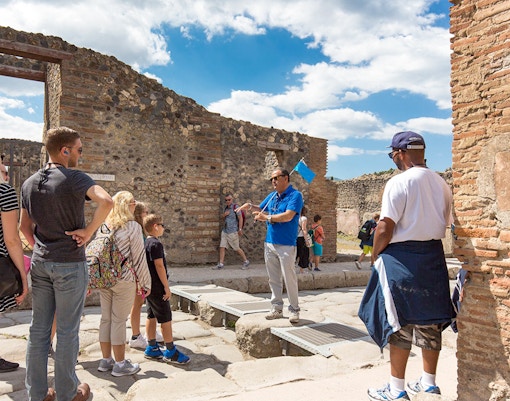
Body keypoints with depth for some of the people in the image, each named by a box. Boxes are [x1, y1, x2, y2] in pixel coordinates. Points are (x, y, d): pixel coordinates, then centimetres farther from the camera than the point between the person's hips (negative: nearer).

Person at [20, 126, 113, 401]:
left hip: (40, 263, 7)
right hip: (70, 264, -6)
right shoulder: (75, 178, -13)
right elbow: (106, 201, -31)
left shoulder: (29, 183, 9)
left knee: (39, 329, 13)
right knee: (67, 331, 5)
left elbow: (25, 226, 16)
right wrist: (88, 232, -19)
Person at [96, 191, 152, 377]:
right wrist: (145, 283, -2)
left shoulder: (105, 226, 7)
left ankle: (106, 360, 26)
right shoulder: (133, 227, -10)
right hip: (124, 280, -6)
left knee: (106, 318, 14)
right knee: (119, 321, 1)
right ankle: (120, 364, 12)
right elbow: (139, 258, -9)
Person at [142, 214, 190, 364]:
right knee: (166, 318, -3)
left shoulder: (146, 243, 12)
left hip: (149, 286, 10)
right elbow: (159, 266, -22)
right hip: (157, 287, -10)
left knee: (151, 316, 14)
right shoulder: (156, 244, -18)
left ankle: (152, 348, 22)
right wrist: (166, 286, -18)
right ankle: (170, 351, 3)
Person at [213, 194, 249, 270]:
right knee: (222, 247, 1)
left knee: (237, 248, 1)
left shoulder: (235, 207, -10)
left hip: (233, 232, -7)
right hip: (225, 231, 7)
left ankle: (246, 262, 17)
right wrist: (224, 214, 0)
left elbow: (240, 218, -12)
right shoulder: (226, 208, 12)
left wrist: (240, 229, -15)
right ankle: (220, 264, 6)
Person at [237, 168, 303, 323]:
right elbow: (260, 209, 26)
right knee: (274, 279, 12)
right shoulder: (272, 196, 13)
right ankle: (277, 308, 22)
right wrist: (250, 206, 5)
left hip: (286, 245, -7)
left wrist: (267, 217, -17)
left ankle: (294, 310, 12)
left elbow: (288, 216, -22)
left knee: (289, 278, -2)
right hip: (269, 243, 7)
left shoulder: (295, 195, -9)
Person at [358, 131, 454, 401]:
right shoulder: (441, 183, 8)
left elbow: (385, 228, -17)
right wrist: (427, 242, 16)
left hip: (402, 257, -7)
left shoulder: (399, 182, -14)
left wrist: (375, 256, -4)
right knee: (429, 321, 15)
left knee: (400, 323, 2)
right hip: (434, 257, 7)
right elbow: (445, 224, 10)